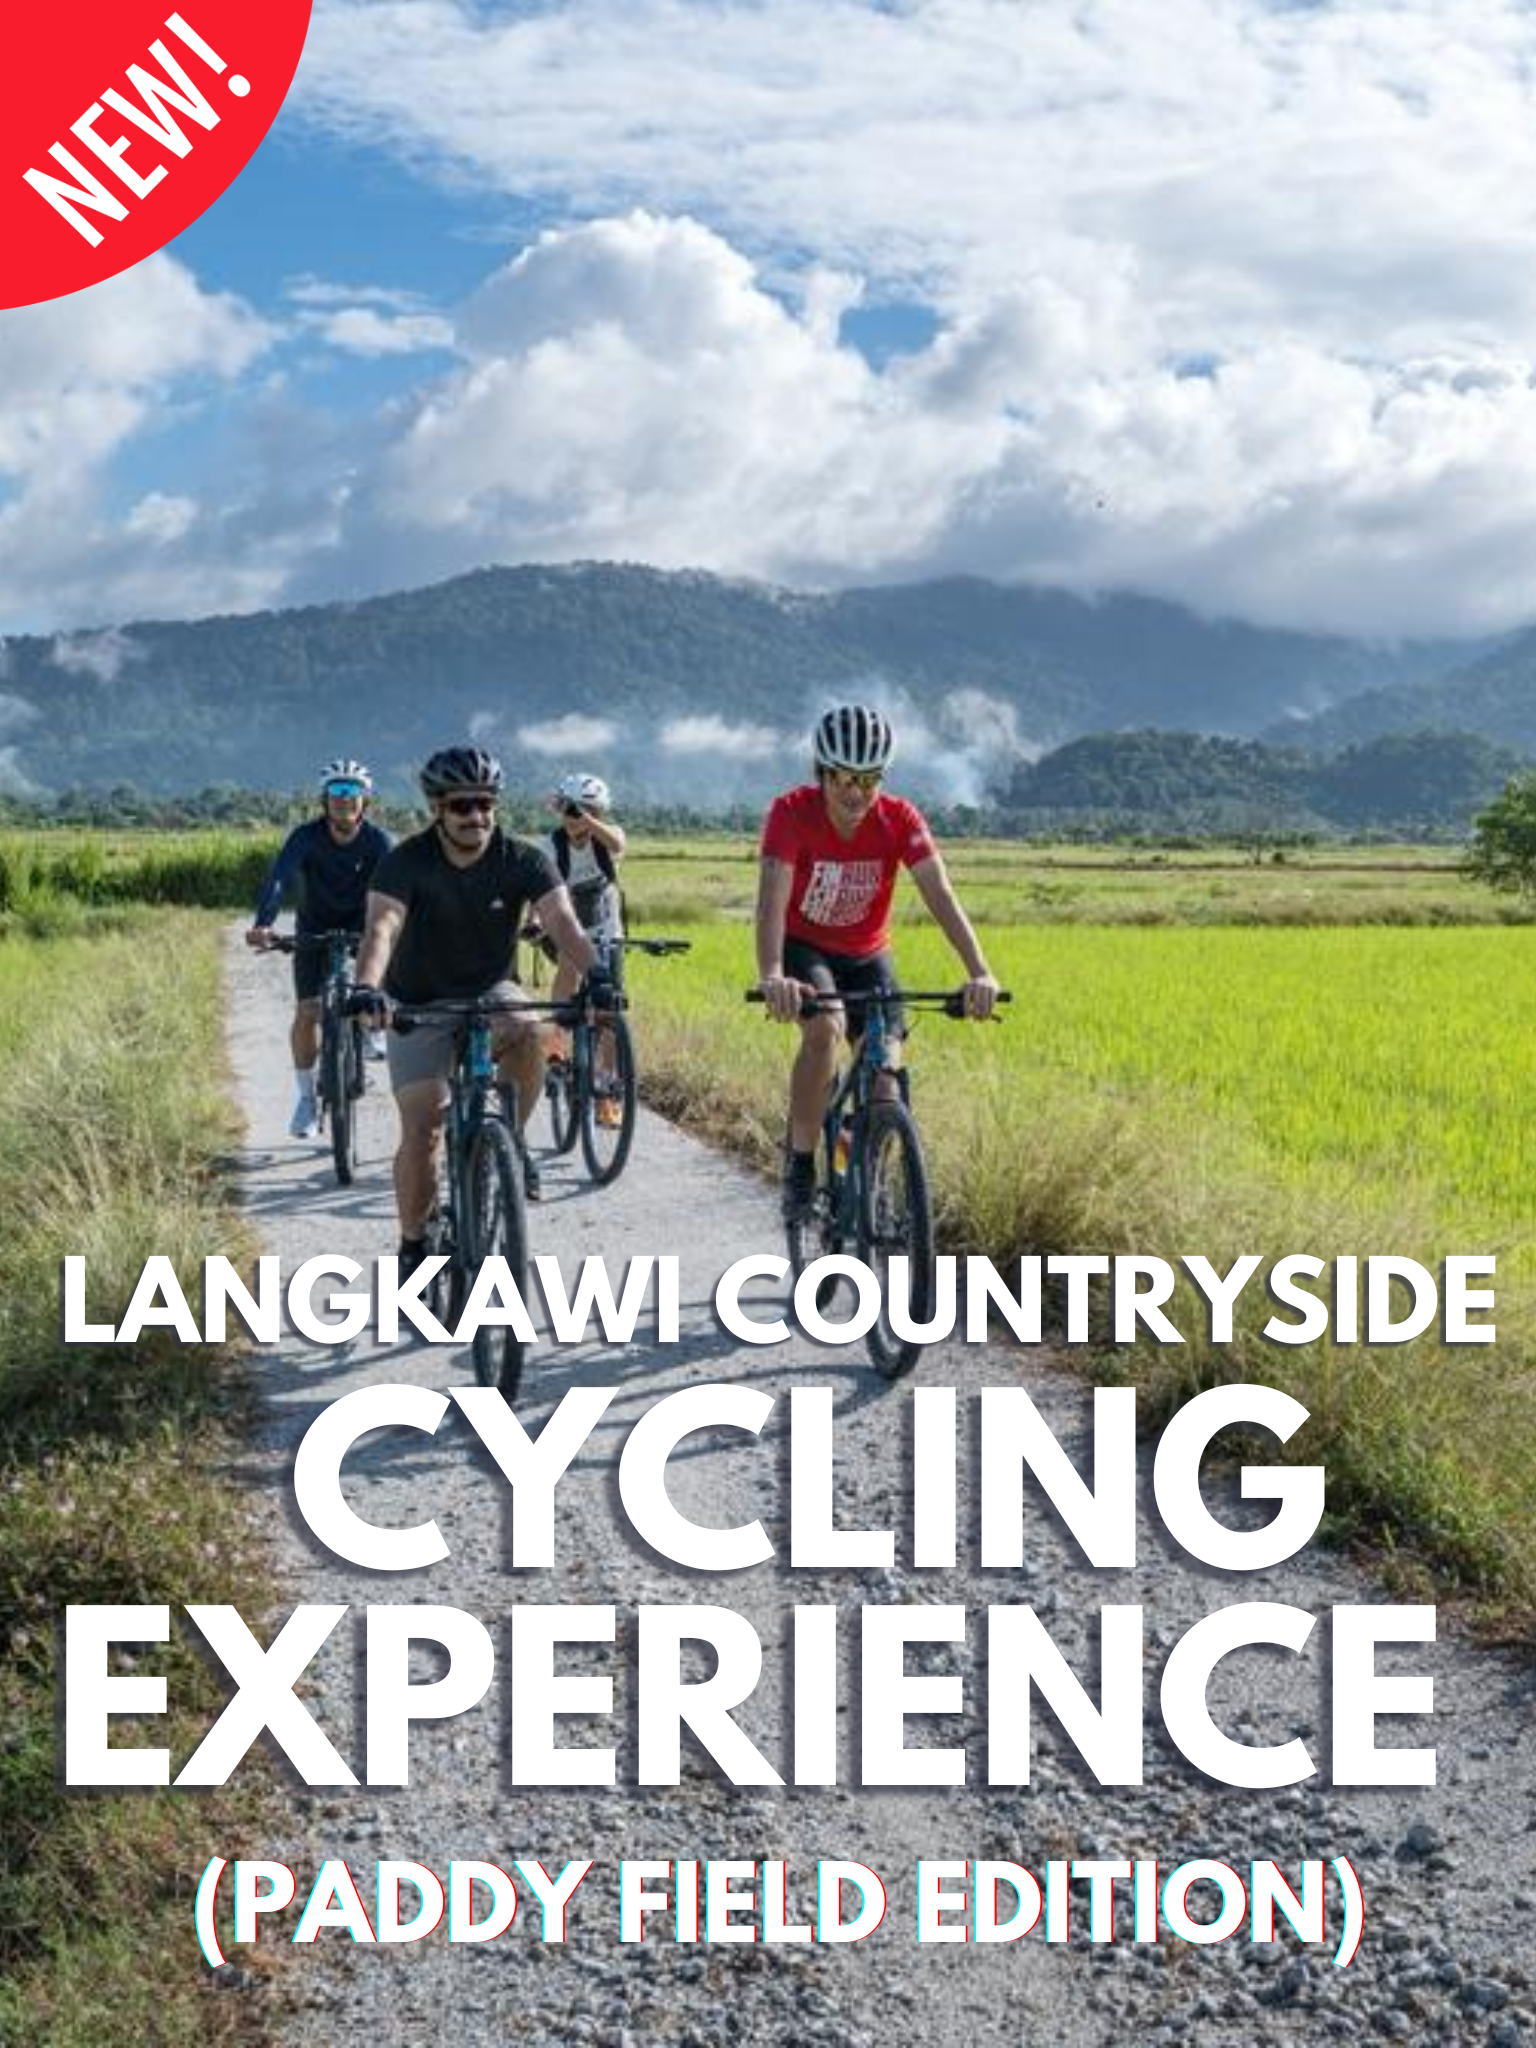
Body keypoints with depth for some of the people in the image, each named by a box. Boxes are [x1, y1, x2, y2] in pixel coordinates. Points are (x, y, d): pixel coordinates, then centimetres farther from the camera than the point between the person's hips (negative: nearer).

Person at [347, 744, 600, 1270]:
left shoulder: (523, 861, -15)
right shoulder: (407, 862, -20)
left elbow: (562, 922, -28)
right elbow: (382, 928, -35)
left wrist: (594, 974, -48)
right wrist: (366, 986, -55)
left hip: (489, 992, 1)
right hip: (419, 1005, -1)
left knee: (528, 1032, -33)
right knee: (421, 1130, -10)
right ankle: (413, 1246, 9)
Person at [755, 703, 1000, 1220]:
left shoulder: (901, 820, -20)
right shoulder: (791, 813, -25)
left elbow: (940, 896, -27)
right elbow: (772, 900, -36)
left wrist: (979, 973, -42)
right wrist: (771, 977, -54)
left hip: (867, 956, 3)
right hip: (804, 949, -2)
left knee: (885, 1073, -10)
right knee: (825, 1028, -32)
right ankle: (800, 1167, -17)